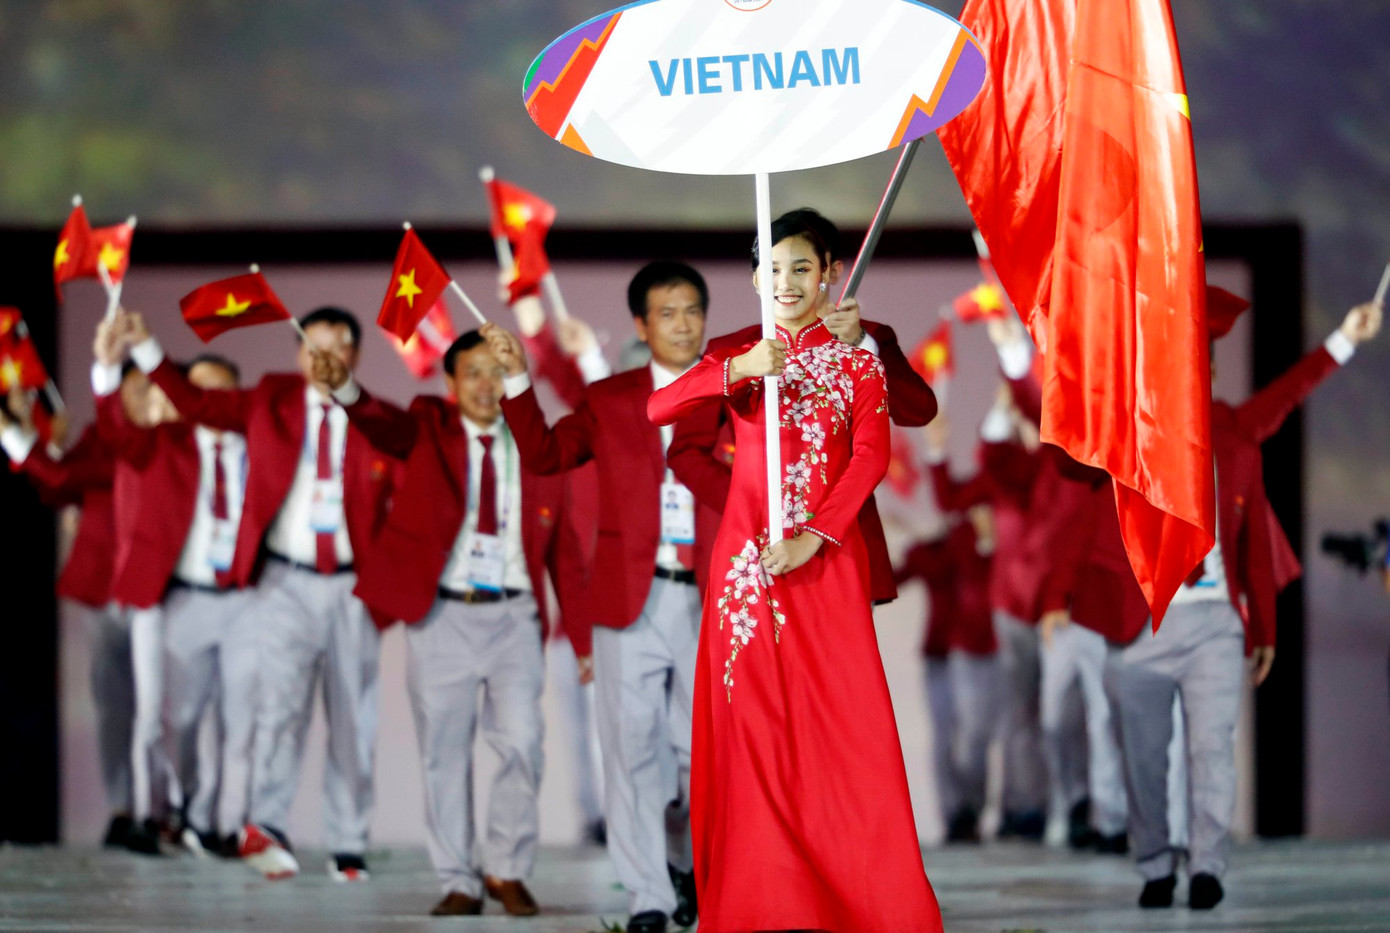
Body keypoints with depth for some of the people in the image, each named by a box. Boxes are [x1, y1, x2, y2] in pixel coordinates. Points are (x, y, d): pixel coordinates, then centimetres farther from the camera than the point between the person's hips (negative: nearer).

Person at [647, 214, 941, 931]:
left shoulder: (854, 357, 8)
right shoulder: (739, 356, 11)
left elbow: (871, 454, -4)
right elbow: (657, 409, -4)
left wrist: (815, 536, -16)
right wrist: (737, 371, -18)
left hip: (825, 553, -1)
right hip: (746, 551, 1)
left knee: (841, 711, -6)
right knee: (751, 711, -2)